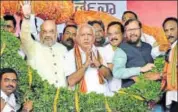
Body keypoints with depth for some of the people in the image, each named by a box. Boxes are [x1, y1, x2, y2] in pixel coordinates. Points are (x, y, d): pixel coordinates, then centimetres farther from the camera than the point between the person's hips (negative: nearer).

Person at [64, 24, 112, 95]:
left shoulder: (99, 52, 12)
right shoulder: (70, 55, 0)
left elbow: (108, 75, 8)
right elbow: (71, 81, -9)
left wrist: (98, 64, -9)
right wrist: (85, 65, -17)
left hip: (104, 94, 3)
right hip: (83, 96, -3)